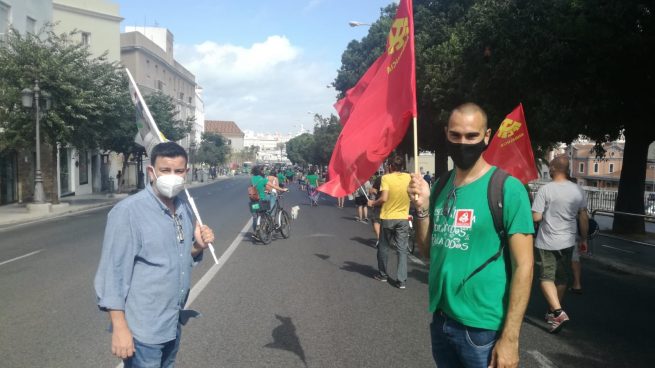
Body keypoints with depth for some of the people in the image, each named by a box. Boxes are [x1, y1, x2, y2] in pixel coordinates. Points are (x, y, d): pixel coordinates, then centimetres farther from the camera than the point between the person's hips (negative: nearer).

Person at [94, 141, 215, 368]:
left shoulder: (185, 209, 3)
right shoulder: (128, 212, -18)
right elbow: (113, 271, -17)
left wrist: (198, 246, -6)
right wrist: (120, 327, -17)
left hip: (173, 324, 7)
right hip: (143, 329, -7)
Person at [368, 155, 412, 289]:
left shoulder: (386, 178, -13)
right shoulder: (409, 178, -1)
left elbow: (384, 198, -21)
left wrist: (373, 203, -5)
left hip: (388, 218, -2)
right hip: (403, 218, 2)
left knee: (383, 247, 15)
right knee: (402, 249, 4)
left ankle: (382, 274, 28)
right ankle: (401, 280, -1)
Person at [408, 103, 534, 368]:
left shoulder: (507, 188, -14)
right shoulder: (440, 186, 3)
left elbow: (523, 266, -14)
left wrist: (510, 337, -17)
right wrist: (422, 207, -8)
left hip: (483, 327, -5)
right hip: (441, 320, 6)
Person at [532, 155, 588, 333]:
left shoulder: (545, 189, -15)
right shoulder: (578, 190, 0)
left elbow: (536, 217, -17)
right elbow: (584, 218, 5)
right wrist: (584, 239, 16)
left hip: (547, 243, -5)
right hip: (568, 242, 5)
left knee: (546, 278, 2)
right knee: (562, 279, 16)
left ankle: (558, 312, -14)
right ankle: (553, 312, 30)